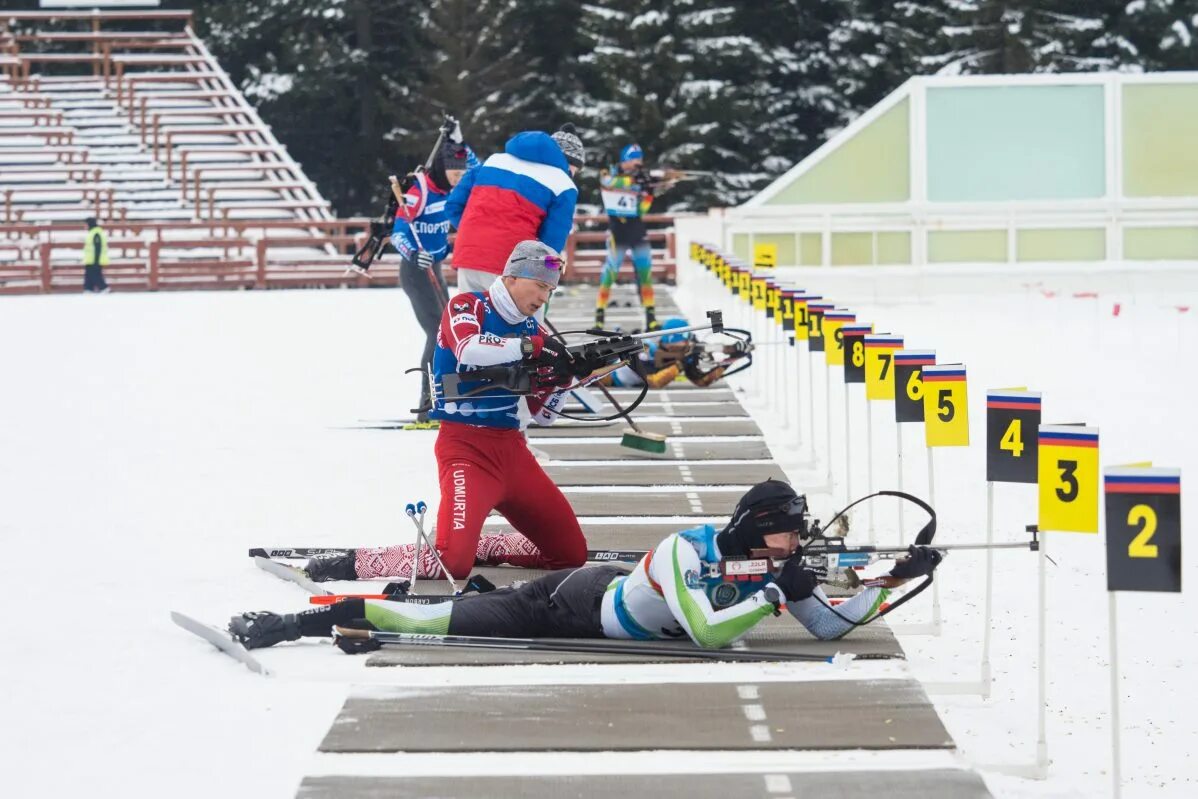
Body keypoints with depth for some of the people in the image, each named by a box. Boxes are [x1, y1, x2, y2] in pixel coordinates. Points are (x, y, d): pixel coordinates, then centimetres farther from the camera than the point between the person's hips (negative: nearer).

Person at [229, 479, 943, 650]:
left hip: (604, 597, 7)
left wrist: (895, 581, -13)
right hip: (573, 608, -7)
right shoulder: (688, 550, -30)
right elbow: (706, 634, -40)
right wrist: (771, 598, -35)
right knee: (446, 622, -5)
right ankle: (304, 619, 3)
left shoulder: (778, 569, -8)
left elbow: (832, 626, -3)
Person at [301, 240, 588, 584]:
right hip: (465, 445, -7)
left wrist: (565, 375, -2)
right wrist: (529, 347, -29)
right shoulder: (466, 307, -3)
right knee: (453, 562, -27)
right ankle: (356, 563, -10)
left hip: (511, 448, 7)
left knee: (571, 553, 3)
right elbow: (468, 349, -28)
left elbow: (543, 414, 15)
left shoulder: (531, 331, 14)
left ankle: (478, 546, 17)